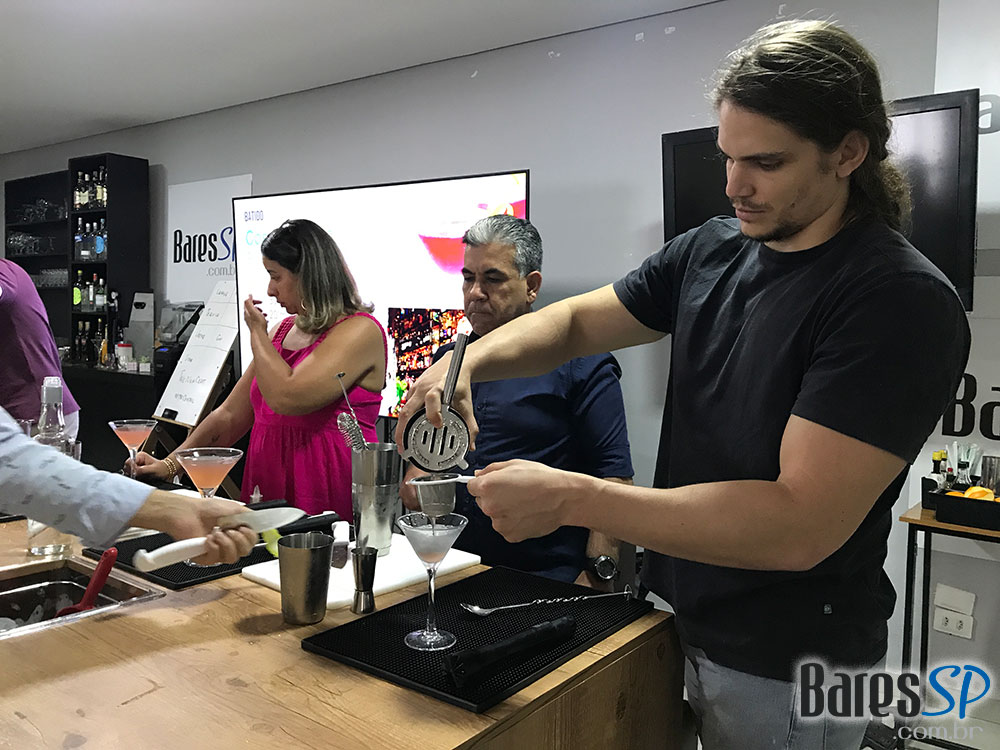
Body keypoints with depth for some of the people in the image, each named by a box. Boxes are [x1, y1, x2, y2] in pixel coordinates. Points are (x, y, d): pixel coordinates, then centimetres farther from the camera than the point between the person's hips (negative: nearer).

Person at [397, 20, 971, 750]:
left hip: (789, 673, -6)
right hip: (681, 624, 6)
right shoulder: (710, 251, -2)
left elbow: (800, 526, -29)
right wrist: (469, 360, -15)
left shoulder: (903, 300, -23)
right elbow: (577, 321, 6)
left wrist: (570, 499, -32)